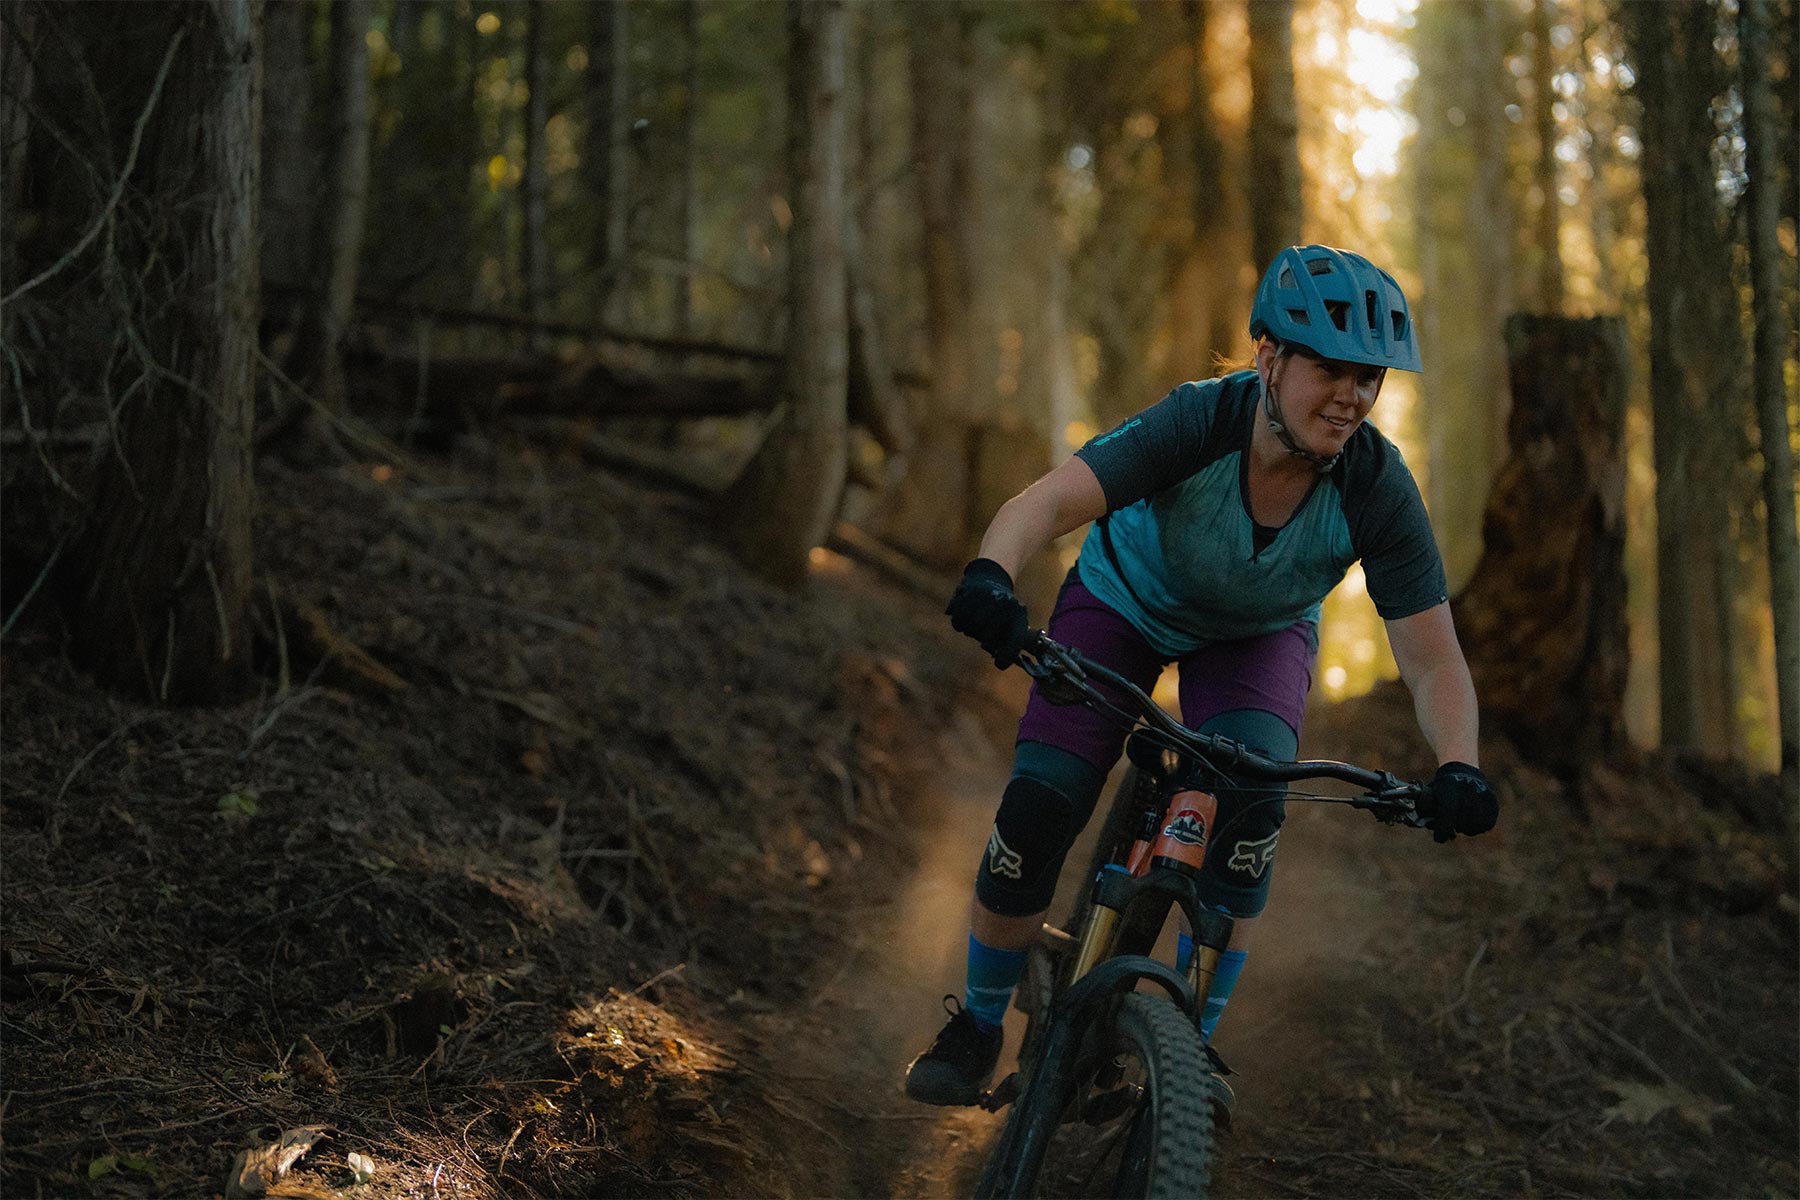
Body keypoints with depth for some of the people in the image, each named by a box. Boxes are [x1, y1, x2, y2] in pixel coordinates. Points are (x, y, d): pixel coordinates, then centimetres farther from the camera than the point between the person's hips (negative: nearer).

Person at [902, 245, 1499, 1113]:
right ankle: (978, 1025, 10)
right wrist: (990, 576, -66)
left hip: (1259, 636, 1)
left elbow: (1433, 659, -27)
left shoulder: (1376, 488, -29)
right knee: (1037, 809, -15)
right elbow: (1048, 500, -46)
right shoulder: (1200, 422, -35)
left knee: (1250, 797, -26)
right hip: (1126, 601, -1)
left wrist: (1457, 768, -46)